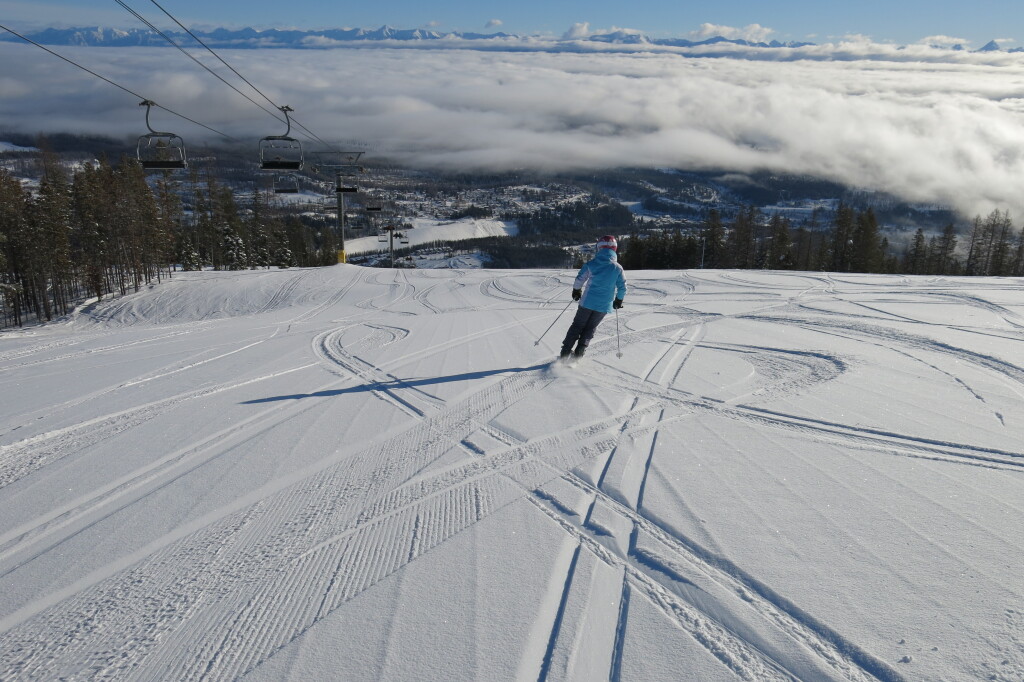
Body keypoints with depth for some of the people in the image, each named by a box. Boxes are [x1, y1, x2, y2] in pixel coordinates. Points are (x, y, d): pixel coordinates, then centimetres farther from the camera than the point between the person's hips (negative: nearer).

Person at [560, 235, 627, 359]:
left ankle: (565, 353, 8)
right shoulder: (617, 268, -7)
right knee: (590, 328, 14)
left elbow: (580, 279, 0)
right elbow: (622, 287, -1)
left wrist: (576, 291, 19)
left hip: (587, 302, 0)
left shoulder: (591, 263, -7)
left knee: (577, 325, 12)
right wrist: (619, 300, 17)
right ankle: (578, 354, 6)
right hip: (604, 306, 0)